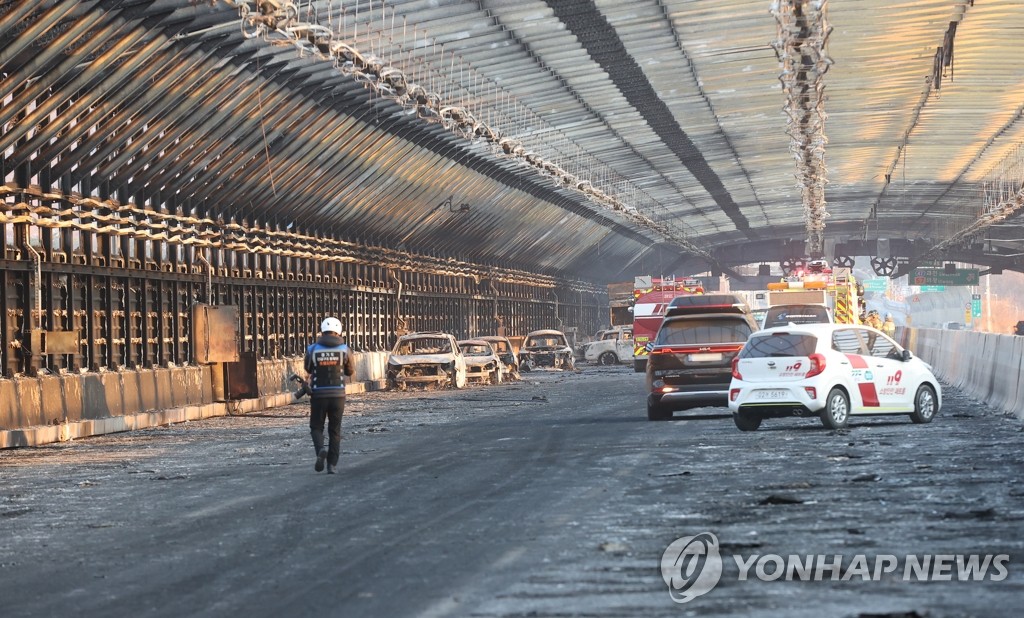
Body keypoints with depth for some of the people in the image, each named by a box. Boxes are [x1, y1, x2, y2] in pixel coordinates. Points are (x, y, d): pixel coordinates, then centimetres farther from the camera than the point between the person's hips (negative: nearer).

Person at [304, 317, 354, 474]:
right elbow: (350, 371, 9)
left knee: (316, 427, 13)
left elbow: (308, 368, 10)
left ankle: (321, 449, -16)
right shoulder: (344, 349, -4)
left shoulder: (312, 349, -6)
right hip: (338, 395, 1)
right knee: (335, 430, 12)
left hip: (318, 395, -1)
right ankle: (332, 464, 8)